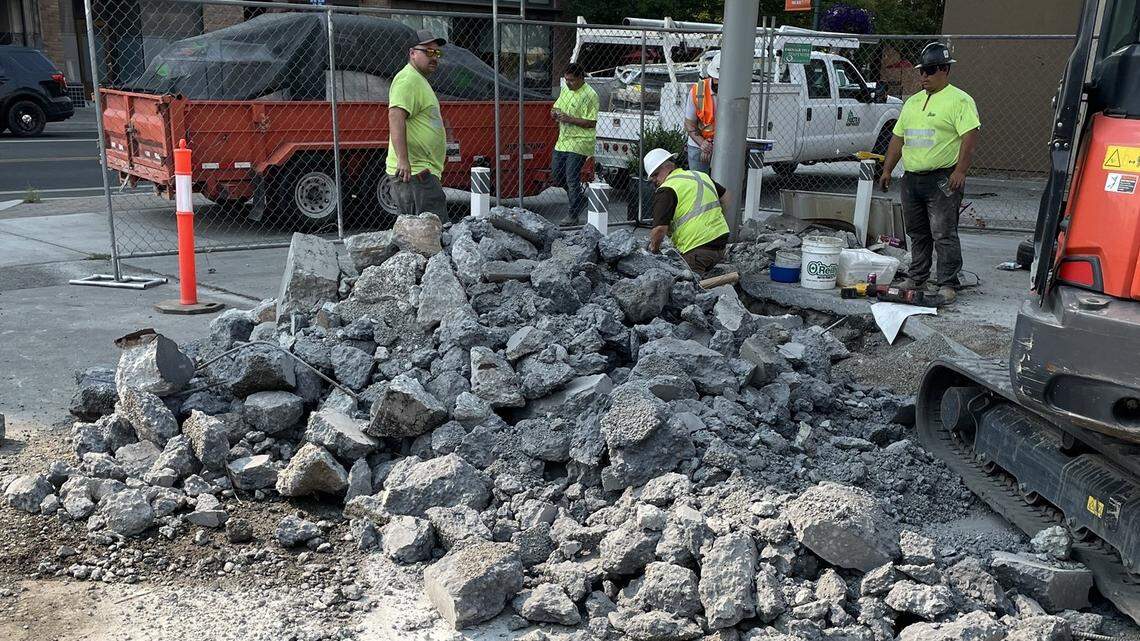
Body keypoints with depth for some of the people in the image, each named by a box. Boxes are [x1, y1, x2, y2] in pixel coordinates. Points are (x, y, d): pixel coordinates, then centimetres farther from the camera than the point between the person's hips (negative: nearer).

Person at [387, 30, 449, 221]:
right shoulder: (408, 79, -10)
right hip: (415, 171, -11)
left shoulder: (419, 80, 25)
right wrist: (403, 160, -34)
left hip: (421, 170, 11)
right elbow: (396, 117, -24)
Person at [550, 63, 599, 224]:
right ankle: (579, 200, 31)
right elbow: (556, 107, 23)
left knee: (572, 178, -8)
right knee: (556, 175, 13)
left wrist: (570, 119, -21)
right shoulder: (566, 89, 12)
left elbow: (591, 122, -18)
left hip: (579, 143, -9)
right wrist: (555, 113, -1)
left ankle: (573, 216, 1)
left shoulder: (589, 95, -13)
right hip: (563, 141, 9)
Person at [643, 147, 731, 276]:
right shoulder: (701, 176, 18)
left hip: (696, 249, -9)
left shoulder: (666, 191, -9)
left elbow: (660, 228, -16)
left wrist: (654, 249, 3)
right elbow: (725, 195, 32)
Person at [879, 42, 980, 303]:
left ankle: (947, 284, -2)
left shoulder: (959, 100, -6)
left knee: (943, 235, -7)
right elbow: (898, 137, 22)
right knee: (917, 233, 15)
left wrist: (960, 171, -23)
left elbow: (970, 137, -15)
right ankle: (916, 279, 25)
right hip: (911, 179, 7)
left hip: (943, 180, -7)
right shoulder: (912, 102, 18)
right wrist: (887, 169, 17)